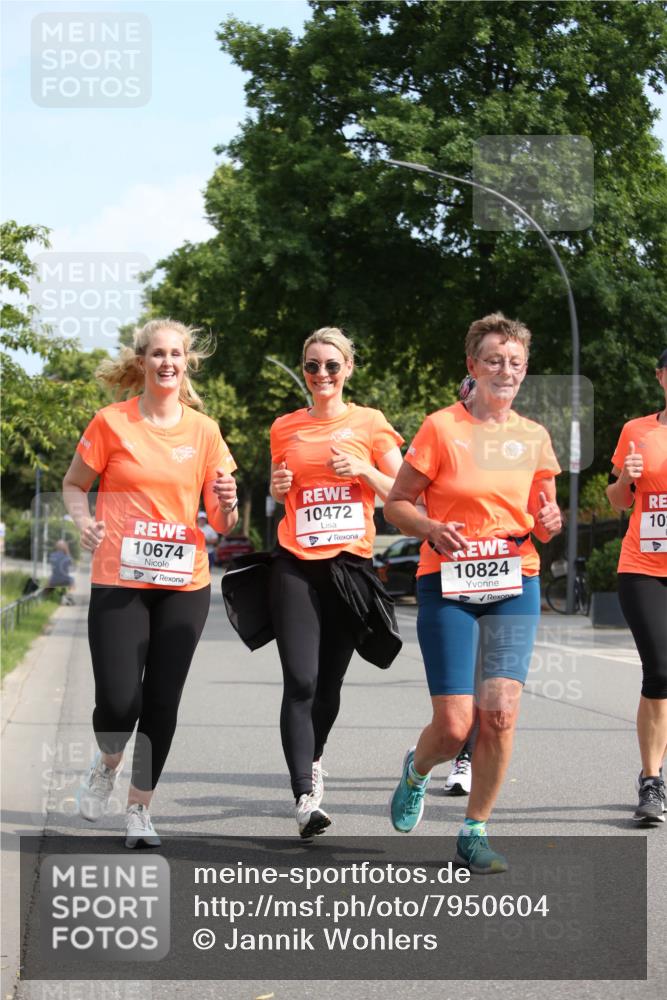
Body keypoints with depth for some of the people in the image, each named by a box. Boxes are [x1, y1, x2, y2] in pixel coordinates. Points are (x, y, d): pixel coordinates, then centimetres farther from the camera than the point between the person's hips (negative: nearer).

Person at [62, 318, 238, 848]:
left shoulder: (204, 430, 5)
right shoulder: (112, 422, -1)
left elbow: (222, 521, 9)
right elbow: (74, 485, 9)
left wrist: (227, 506, -14)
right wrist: (84, 520, -12)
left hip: (185, 585, 2)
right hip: (119, 582, -2)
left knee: (162, 704, 2)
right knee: (118, 701, -11)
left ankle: (140, 809, 18)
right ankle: (107, 765, 24)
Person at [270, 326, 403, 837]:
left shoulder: (370, 423, 5)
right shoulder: (285, 427, 10)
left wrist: (363, 470, -11)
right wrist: (278, 486, 1)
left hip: (350, 563, 0)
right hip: (296, 566, 0)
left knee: (330, 682, 9)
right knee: (300, 682, -13)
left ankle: (313, 757, 38)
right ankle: (306, 796, -16)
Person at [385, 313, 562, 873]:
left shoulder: (534, 437, 9)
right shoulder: (442, 428, -3)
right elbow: (396, 504, 1)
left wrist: (548, 523, -6)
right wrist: (433, 530, -19)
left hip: (515, 584, 3)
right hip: (449, 583, -3)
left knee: (499, 713, -11)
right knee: (454, 725, -7)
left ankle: (475, 833, 5)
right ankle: (416, 771, 29)